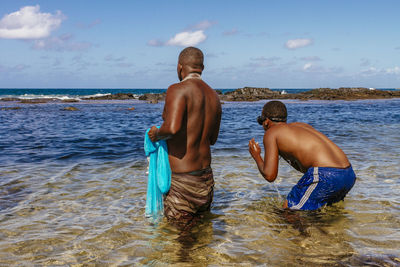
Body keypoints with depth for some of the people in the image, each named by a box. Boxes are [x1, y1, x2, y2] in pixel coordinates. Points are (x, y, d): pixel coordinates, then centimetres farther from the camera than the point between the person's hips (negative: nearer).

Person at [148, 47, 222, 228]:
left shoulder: (178, 89, -15)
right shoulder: (214, 96, 8)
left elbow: (172, 128, -32)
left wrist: (157, 134, -11)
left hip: (183, 180, -7)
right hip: (206, 177, 8)